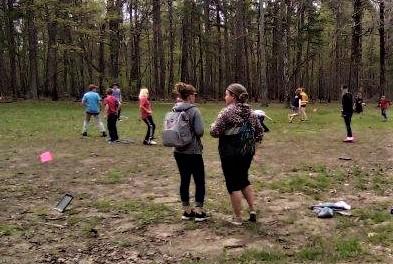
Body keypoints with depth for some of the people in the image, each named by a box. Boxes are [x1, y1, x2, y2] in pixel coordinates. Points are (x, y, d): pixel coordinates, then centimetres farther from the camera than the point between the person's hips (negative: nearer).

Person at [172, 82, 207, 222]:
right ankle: (199, 211, 10)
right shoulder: (194, 110, -15)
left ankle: (186, 211, 21)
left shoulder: (174, 110, 3)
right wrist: (193, 133, 3)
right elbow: (200, 131, -18)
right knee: (199, 181, 7)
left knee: (184, 180, 13)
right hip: (193, 151, -6)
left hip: (179, 151, 6)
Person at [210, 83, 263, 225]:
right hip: (248, 152, 7)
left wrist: (212, 126, 5)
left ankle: (237, 218, 12)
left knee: (233, 183, 4)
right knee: (244, 180, 23)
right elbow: (260, 132, 10)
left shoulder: (227, 112, -14)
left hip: (230, 154, -7)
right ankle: (252, 210, 21)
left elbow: (215, 132, -15)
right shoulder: (250, 112, 7)